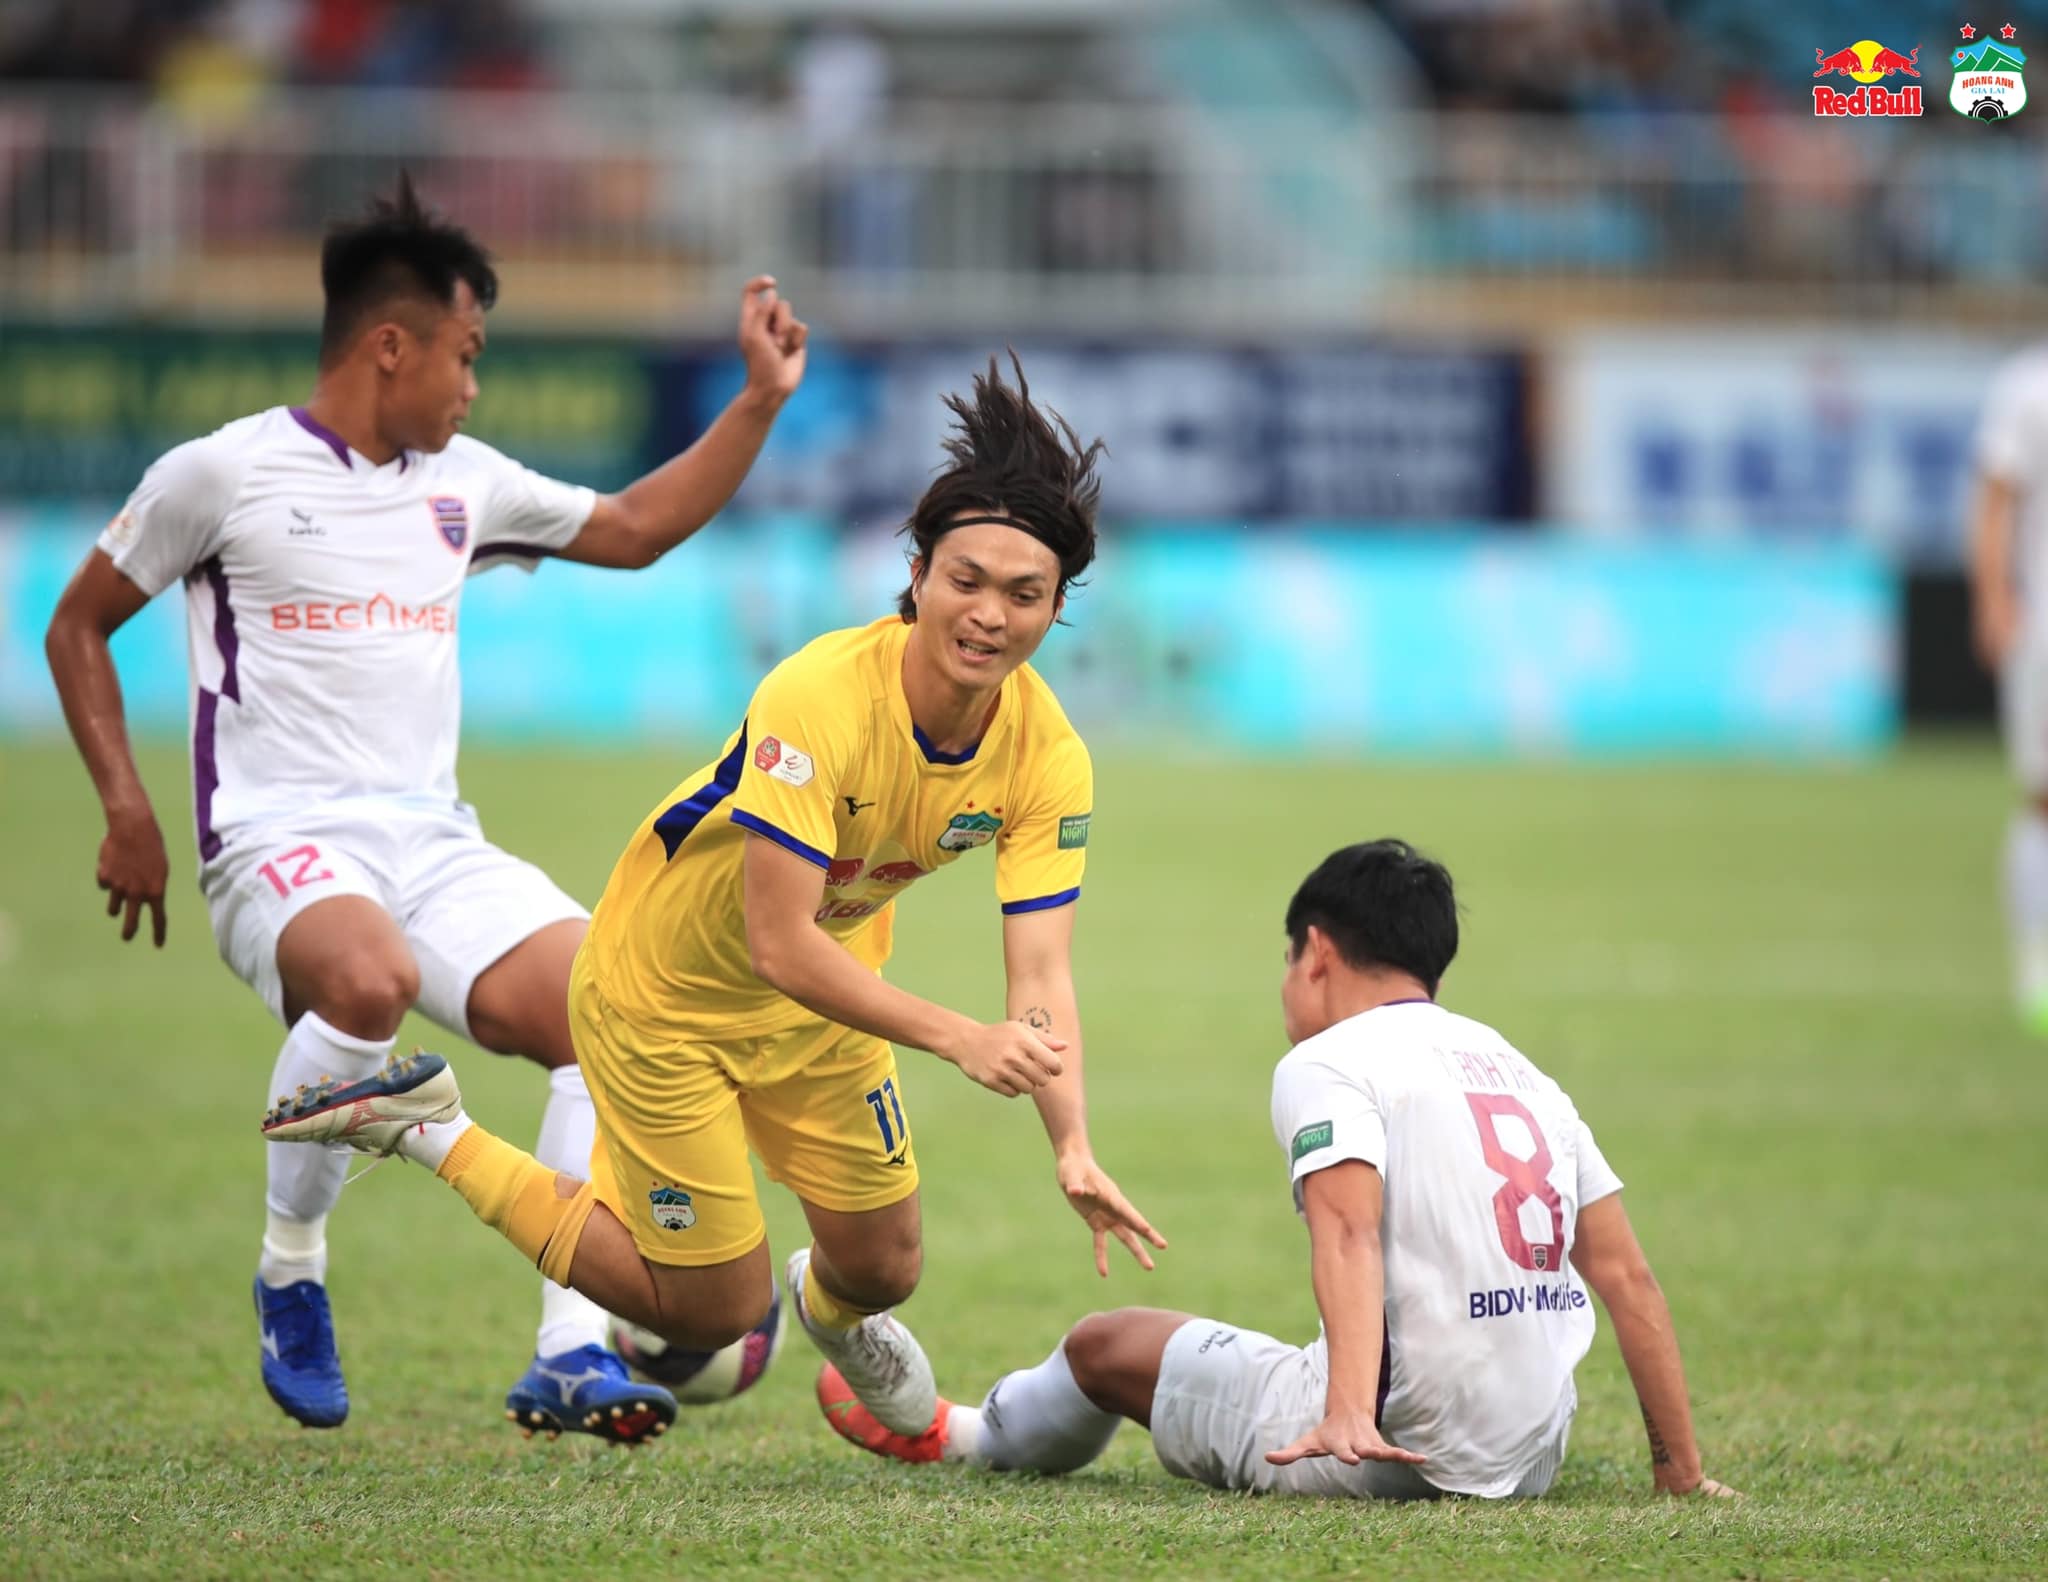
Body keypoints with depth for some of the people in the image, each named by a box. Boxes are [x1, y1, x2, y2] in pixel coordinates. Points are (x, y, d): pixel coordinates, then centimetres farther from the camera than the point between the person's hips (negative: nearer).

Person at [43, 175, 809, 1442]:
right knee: (370, 979, -40)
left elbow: (638, 529, 32)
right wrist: (127, 812, 0)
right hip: (281, 846, -6)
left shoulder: (464, 482, 18)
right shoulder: (226, 473, 1)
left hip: (436, 847, 6)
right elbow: (78, 627, 9)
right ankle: (290, 1279, -17)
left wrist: (762, 401, 24)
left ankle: (572, 1358, -15)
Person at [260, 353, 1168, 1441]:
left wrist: (1072, 1147, -39)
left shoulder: (1046, 757, -19)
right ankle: (428, 1131, 14)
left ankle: (831, 1312, 52)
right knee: (715, 1310, 0)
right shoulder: (820, 699, -37)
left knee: (882, 1267, 12)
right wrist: (956, 1037, -48)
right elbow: (779, 944, -39)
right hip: (667, 993, -6)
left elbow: (1040, 975, -23)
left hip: (826, 999, 6)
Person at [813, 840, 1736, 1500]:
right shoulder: (1523, 1075, 15)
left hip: (1392, 1451, -6)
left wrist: (1350, 1415, -36)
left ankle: (958, 1436, 48)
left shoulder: (1330, 1062, -5)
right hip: (1534, 1457, 6)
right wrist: (1681, 1471, 15)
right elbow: (1628, 1278, 11)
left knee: (1107, 1344, 19)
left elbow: (1349, 1231, -23)